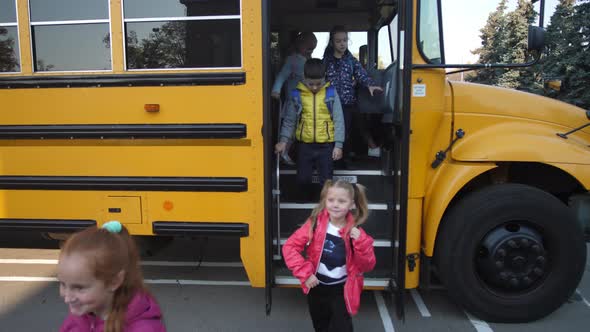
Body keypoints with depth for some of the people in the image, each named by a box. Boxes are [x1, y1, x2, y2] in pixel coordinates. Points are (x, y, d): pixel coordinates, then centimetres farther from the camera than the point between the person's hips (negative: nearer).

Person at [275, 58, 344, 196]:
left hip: (326, 145, -1)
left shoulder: (331, 93, -4)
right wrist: (283, 140, -3)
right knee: (302, 179, 9)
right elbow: (289, 120, 6)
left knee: (326, 181, 5)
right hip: (305, 145, 1)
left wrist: (338, 145, -5)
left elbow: (338, 120, -2)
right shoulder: (296, 94, -2)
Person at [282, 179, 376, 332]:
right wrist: (304, 273, -20)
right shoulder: (315, 223, -14)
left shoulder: (355, 231, -13)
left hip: (342, 290, -1)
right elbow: (290, 246, -14)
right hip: (317, 287, 2)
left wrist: (360, 242, -27)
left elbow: (367, 266, -11)